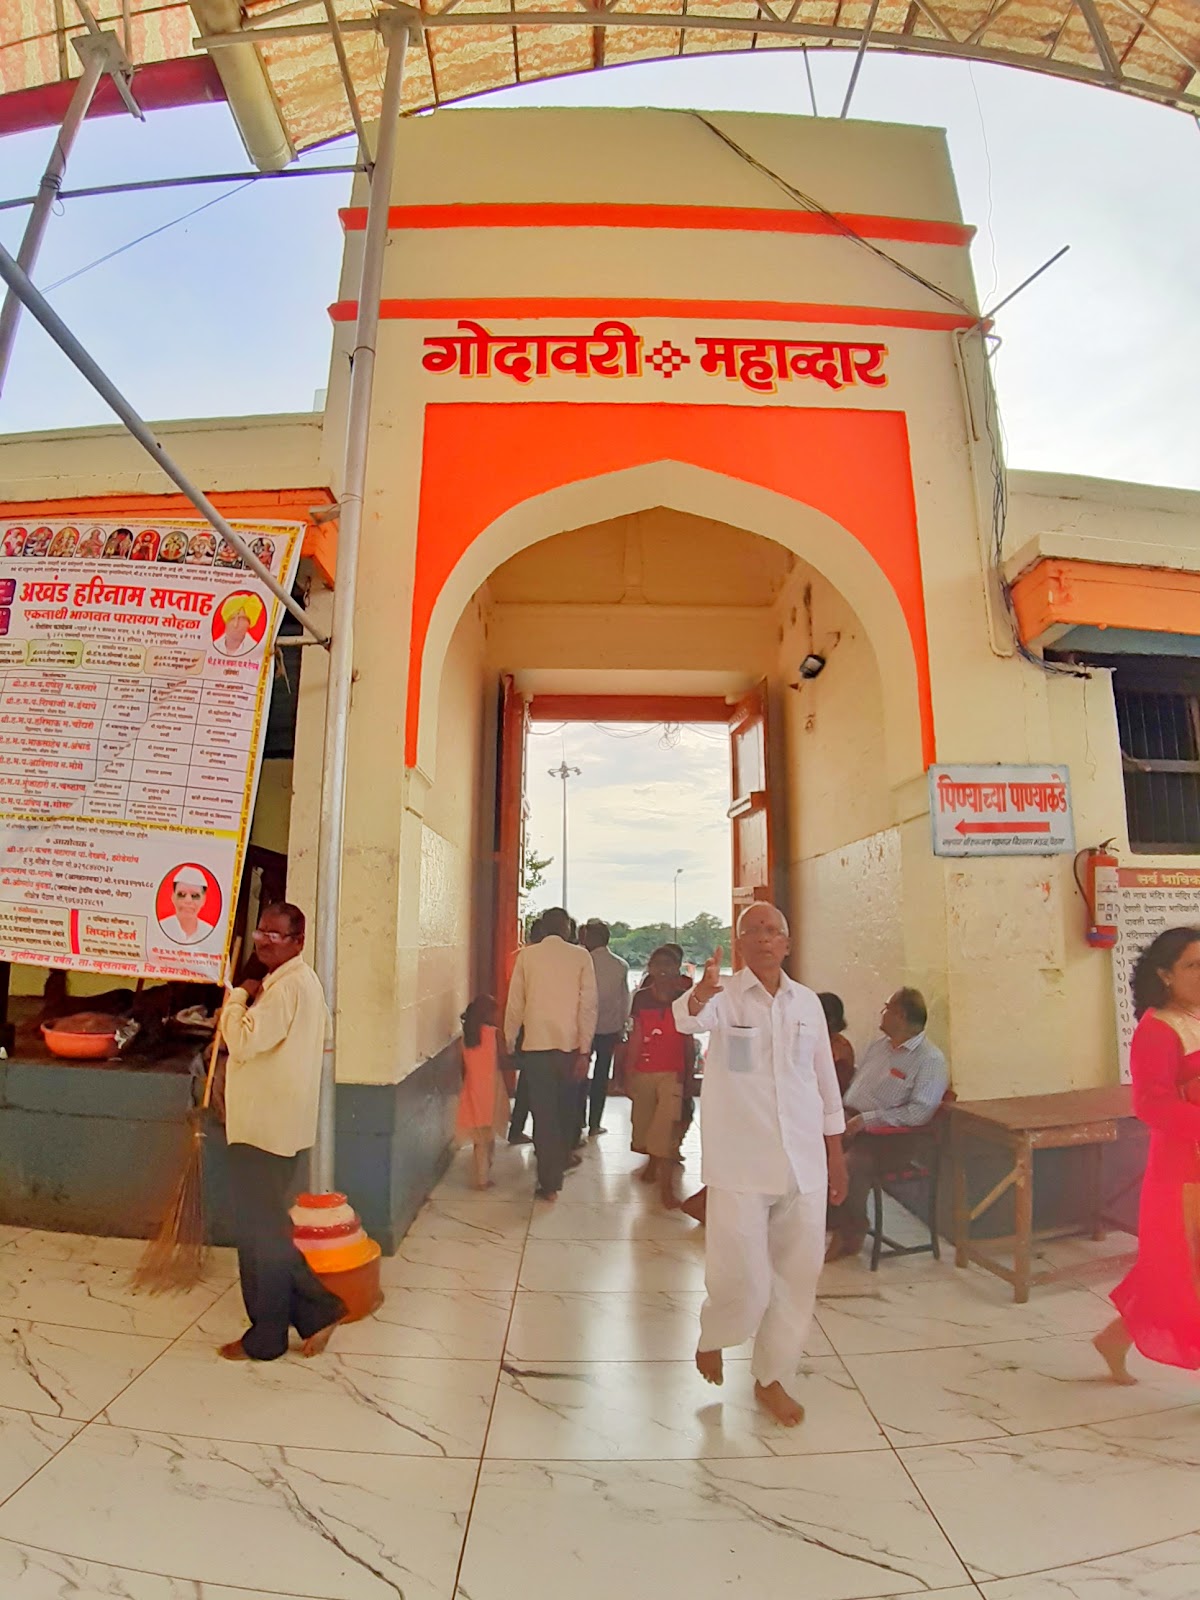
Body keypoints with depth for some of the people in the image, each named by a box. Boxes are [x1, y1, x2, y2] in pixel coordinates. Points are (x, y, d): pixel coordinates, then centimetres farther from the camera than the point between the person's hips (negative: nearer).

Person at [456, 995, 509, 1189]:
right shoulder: (493, 1033, -12)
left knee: (480, 1138, 12)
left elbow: (464, 1067, 7)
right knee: (488, 1136, 6)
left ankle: (482, 1177, 14)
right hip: (490, 1088, -4)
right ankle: (484, 1177, 9)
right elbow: (502, 1062, -9)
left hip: (473, 1089, 4)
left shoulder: (467, 1034, 2)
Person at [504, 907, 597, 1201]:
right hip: (570, 1044, 1)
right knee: (565, 1106, 23)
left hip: (536, 1044, -1)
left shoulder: (527, 955, -1)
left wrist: (509, 1041, 10)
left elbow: (515, 1003, -1)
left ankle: (550, 1183, 8)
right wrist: (584, 1050, -5)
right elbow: (588, 1005, -8)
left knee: (543, 1113, 6)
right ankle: (562, 1155, 42)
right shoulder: (580, 956, -3)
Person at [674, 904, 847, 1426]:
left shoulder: (807, 1002, 5)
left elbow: (825, 1080, 12)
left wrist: (836, 1154, 14)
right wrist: (702, 993, -54)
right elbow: (690, 1018, -31)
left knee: (797, 1276, 12)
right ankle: (713, 1335, 34)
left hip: (803, 1163, 4)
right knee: (741, 1280, 0)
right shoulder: (723, 997, -7)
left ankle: (773, 1378, 35)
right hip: (740, 1166, -4)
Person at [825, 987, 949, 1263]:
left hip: (891, 1136, -6)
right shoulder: (878, 1046, 18)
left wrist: (866, 1119, -19)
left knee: (852, 1164, -33)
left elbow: (919, 1113, -16)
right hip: (853, 1122, 7)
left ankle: (851, 1234, -6)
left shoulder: (930, 1060, -6)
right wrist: (843, 1116, 4)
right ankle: (836, 1224, -6)